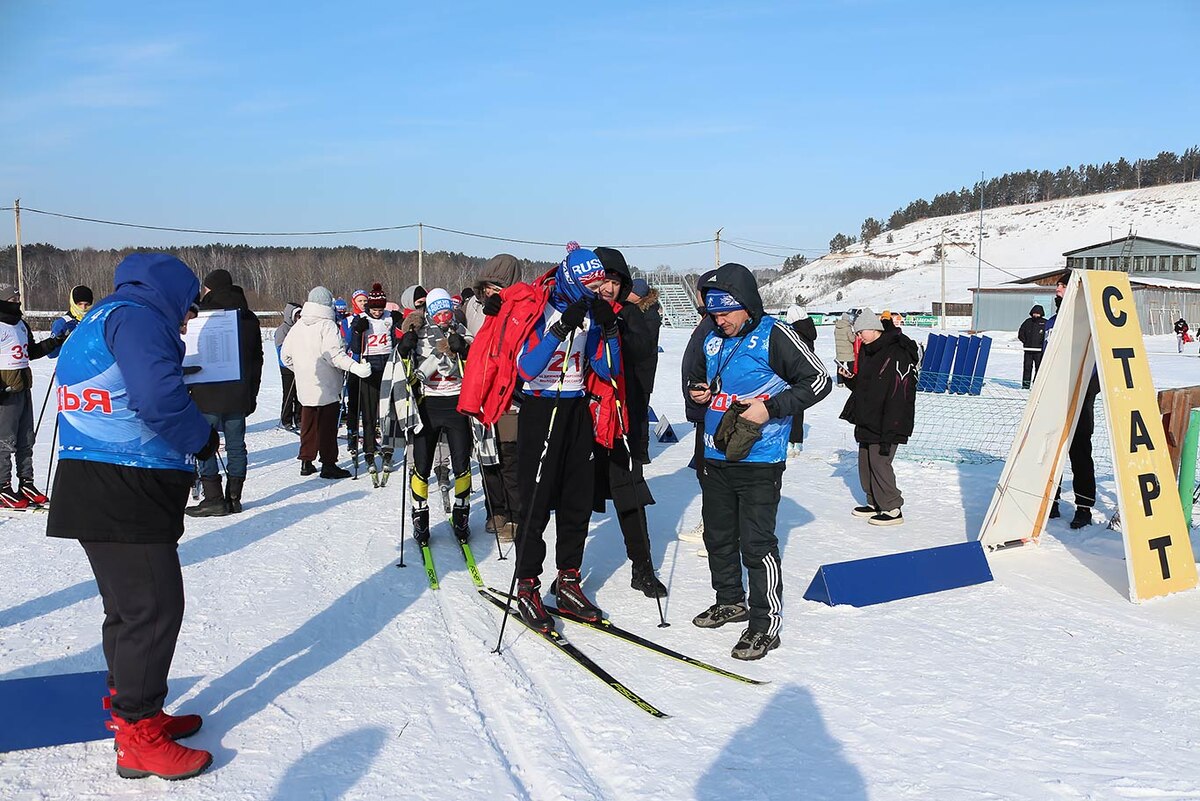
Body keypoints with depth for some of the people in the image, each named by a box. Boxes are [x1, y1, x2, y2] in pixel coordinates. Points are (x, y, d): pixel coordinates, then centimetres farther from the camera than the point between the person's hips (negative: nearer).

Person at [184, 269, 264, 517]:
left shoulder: (204, 315, -7)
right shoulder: (249, 318, 11)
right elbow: (257, 359, 15)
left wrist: (186, 389, 1)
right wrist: (251, 394, 20)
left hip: (208, 395, -5)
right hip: (239, 396, 5)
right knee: (236, 445, 9)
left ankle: (213, 499, -1)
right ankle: (234, 498, 12)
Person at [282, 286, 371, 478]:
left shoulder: (297, 326, 7)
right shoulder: (327, 325, -14)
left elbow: (286, 356, 12)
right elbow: (335, 354, -25)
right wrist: (355, 367, -32)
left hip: (305, 387, 6)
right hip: (327, 387, -6)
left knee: (308, 424, 15)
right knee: (327, 426, 1)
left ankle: (306, 462, 21)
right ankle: (328, 464, 6)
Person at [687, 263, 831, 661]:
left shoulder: (773, 335, -10)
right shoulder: (713, 340, 11)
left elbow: (818, 381, -10)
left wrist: (770, 408, -18)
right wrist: (699, 390, 4)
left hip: (759, 461, -7)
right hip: (716, 457, 7)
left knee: (756, 543, -6)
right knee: (718, 535, 17)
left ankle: (765, 625, 4)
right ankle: (730, 601, 36)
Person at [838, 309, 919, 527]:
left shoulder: (897, 355, -18)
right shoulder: (869, 352, 12)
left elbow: (898, 398, -22)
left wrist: (888, 434, -24)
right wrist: (850, 378, 0)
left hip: (884, 426, -9)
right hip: (866, 422, 9)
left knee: (879, 462, -7)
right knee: (865, 462, 14)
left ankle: (893, 509, 5)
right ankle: (875, 503, 28)